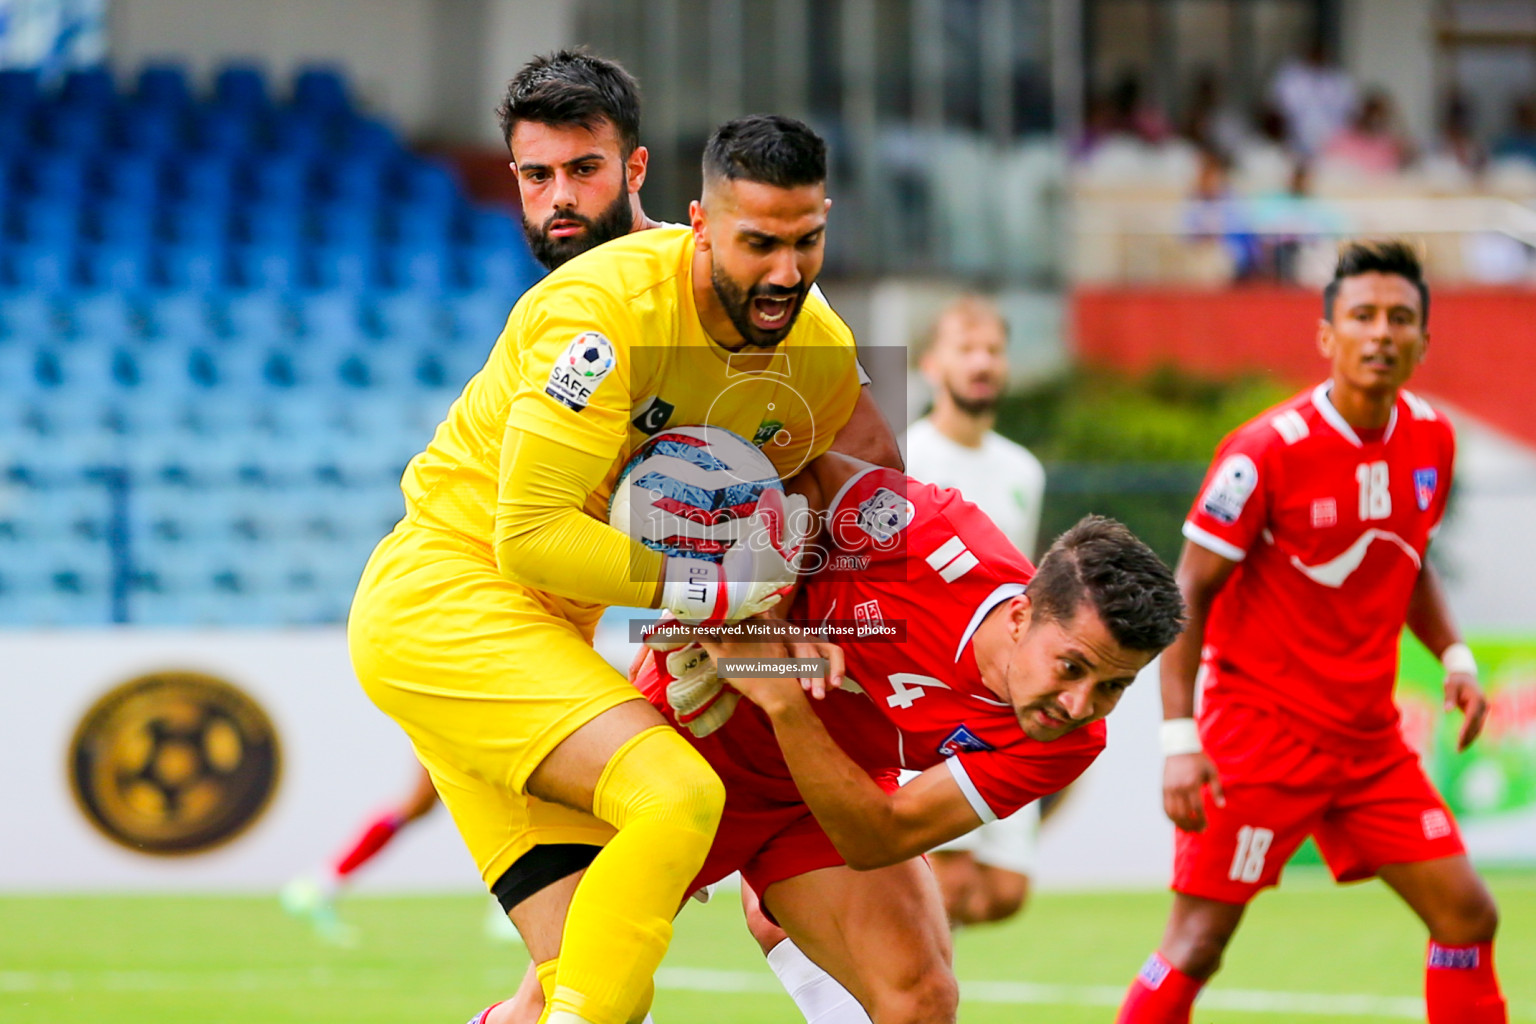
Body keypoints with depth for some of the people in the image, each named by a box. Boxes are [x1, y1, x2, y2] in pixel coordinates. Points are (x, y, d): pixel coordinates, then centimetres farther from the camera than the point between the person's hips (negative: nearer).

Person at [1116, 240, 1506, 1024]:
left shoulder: (1431, 440, 3)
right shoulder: (1267, 451, -17)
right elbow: (1189, 592, -13)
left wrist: (1453, 655, 5)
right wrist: (1180, 737, -21)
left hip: (1370, 738, 6)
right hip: (1261, 726, -6)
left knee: (1467, 915, 2)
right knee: (1198, 944, -9)